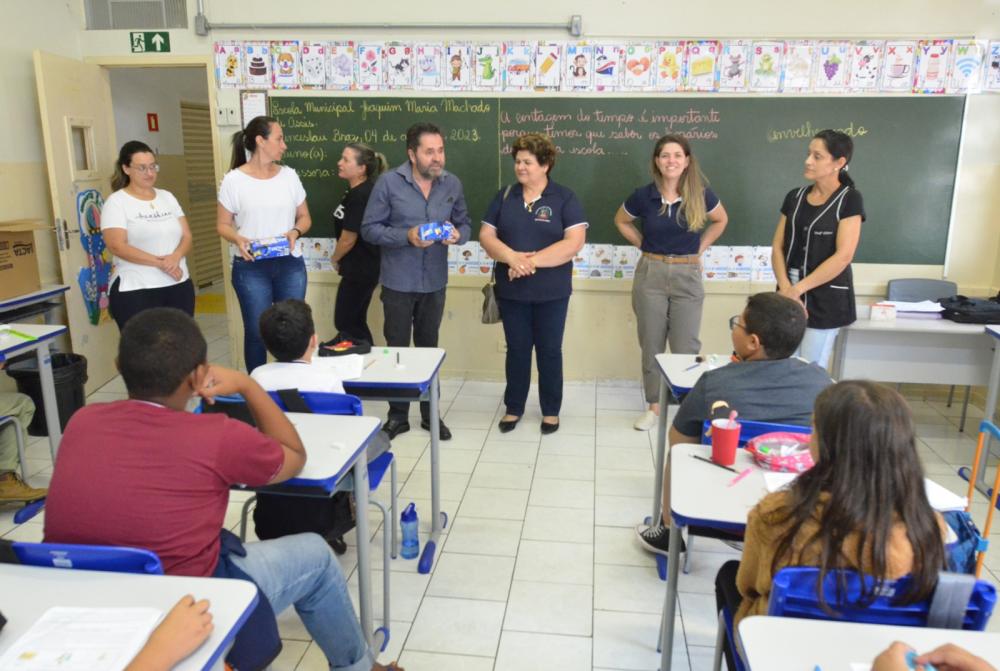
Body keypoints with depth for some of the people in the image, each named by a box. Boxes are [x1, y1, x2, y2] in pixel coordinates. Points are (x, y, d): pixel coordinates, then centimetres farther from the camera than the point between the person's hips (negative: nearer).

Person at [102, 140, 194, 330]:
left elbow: (186, 236, 8)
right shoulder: (116, 202, -3)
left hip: (180, 287, 5)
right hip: (136, 291, -5)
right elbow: (117, 246, -13)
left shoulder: (167, 197, 13)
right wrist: (160, 262, -21)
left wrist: (176, 256, -14)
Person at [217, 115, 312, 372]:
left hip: (290, 265, 3)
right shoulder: (234, 180, -4)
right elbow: (223, 224, 1)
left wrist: (295, 232, -10)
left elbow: (304, 217, 12)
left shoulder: (289, 175, 5)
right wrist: (237, 239, -20)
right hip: (251, 268, -3)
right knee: (256, 331, 3)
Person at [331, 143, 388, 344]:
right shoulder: (359, 191, 10)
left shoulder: (359, 196, -22)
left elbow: (348, 239, -19)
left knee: (345, 323, 2)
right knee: (354, 322, 16)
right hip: (361, 267, 10)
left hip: (360, 270, -10)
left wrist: (335, 259, 0)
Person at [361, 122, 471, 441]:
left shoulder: (452, 184, -1)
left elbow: (464, 224, 8)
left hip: (434, 282, 3)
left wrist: (457, 235, -16)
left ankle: (430, 413, 29)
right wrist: (406, 236, -23)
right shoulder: (389, 182, -11)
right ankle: (397, 415, 24)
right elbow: (370, 228, -9)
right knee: (397, 348, 8)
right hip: (398, 282, -3)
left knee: (429, 348, 15)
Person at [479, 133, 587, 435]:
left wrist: (532, 261, -20)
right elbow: (486, 235, 1)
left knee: (549, 350, 9)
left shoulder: (565, 198, -5)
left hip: (551, 292, -2)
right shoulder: (504, 196, 5)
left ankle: (551, 410, 25)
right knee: (517, 349, 12)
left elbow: (574, 242, -15)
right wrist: (512, 257, -18)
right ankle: (513, 408, 27)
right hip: (511, 291, 2)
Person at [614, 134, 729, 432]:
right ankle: (653, 405, 21)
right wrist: (644, 245, 3)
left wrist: (699, 248, 3)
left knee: (686, 346, 3)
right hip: (651, 274, 1)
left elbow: (721, 220, 13)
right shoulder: (644, 195, -6)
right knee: (651, 344, 8)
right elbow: (621, 221, 13)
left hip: (687, 276, -1)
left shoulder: (700, 194, -7)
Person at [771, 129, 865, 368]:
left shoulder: (850, 199, -6)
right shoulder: (795, 196, 8)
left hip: (825, 298, -4)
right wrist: (785, 288, -10)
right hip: (790, 296, 5)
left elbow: (843, 256, -14)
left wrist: (798, 289, -16)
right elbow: (777, 247, 5)